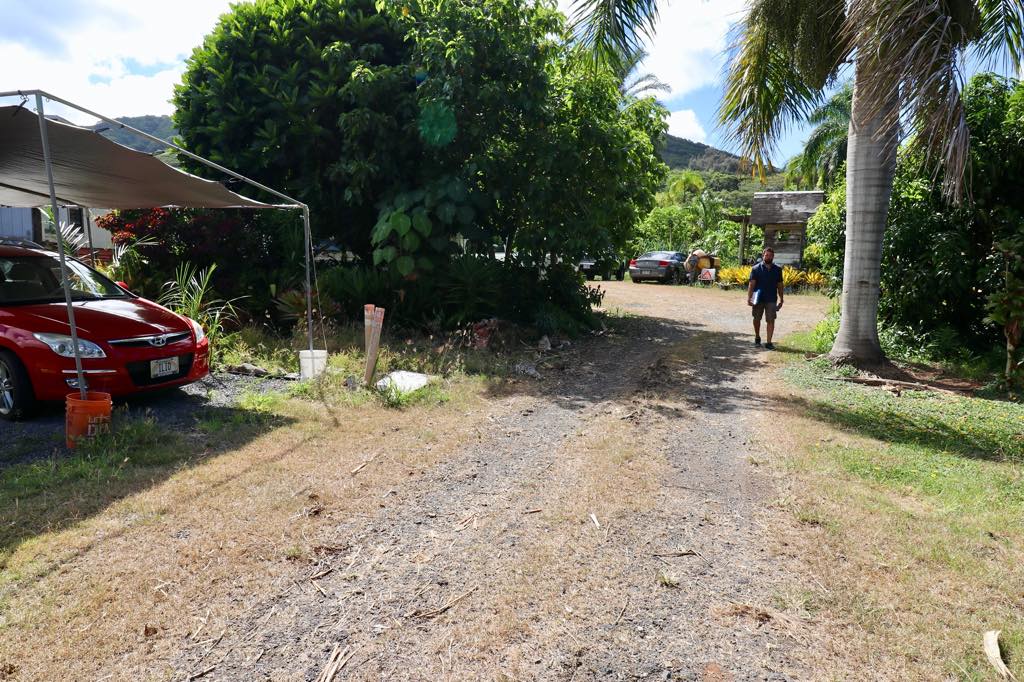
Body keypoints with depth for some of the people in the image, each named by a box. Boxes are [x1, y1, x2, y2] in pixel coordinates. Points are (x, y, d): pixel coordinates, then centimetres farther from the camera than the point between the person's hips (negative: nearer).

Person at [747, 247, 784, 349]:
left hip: (771, 299, 1)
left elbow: (780, 285, 10)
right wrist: (749, 298, -14)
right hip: (758, 299, -1)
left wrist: (781, 300, 7)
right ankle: (757, 338, 33)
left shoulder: (777, 270, 6)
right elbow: (751, 284, -6)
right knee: (757, 319, 11)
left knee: (771, 320, -4)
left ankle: (769, 343, 0)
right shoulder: (756, 268, -2)